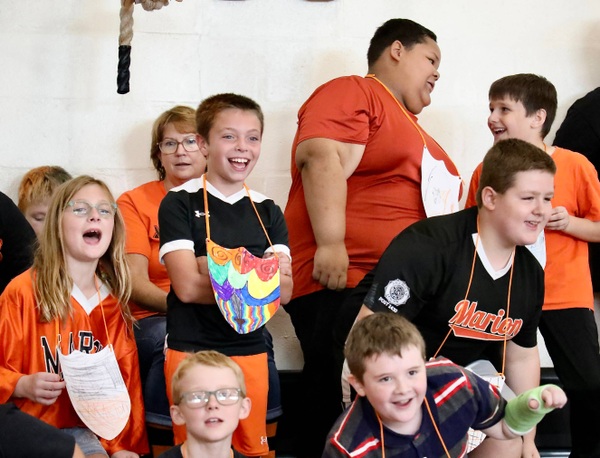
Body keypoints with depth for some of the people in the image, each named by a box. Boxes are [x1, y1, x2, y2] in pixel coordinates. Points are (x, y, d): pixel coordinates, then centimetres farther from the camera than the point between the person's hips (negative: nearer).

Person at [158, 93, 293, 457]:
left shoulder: (267, 212, 10)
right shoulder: (180, 203, -2)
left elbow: (284, 291, -2)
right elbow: (187, 286, -13)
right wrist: (260, 274, -10)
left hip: (250, 352, 4)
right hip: (191, 349, -4)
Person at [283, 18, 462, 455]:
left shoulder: (410, 126, 26)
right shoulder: (353, 93, -2)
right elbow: (321, 159, -19)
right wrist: (331, 244, -28)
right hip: (343, 287, -9)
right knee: (341, 419, -10)